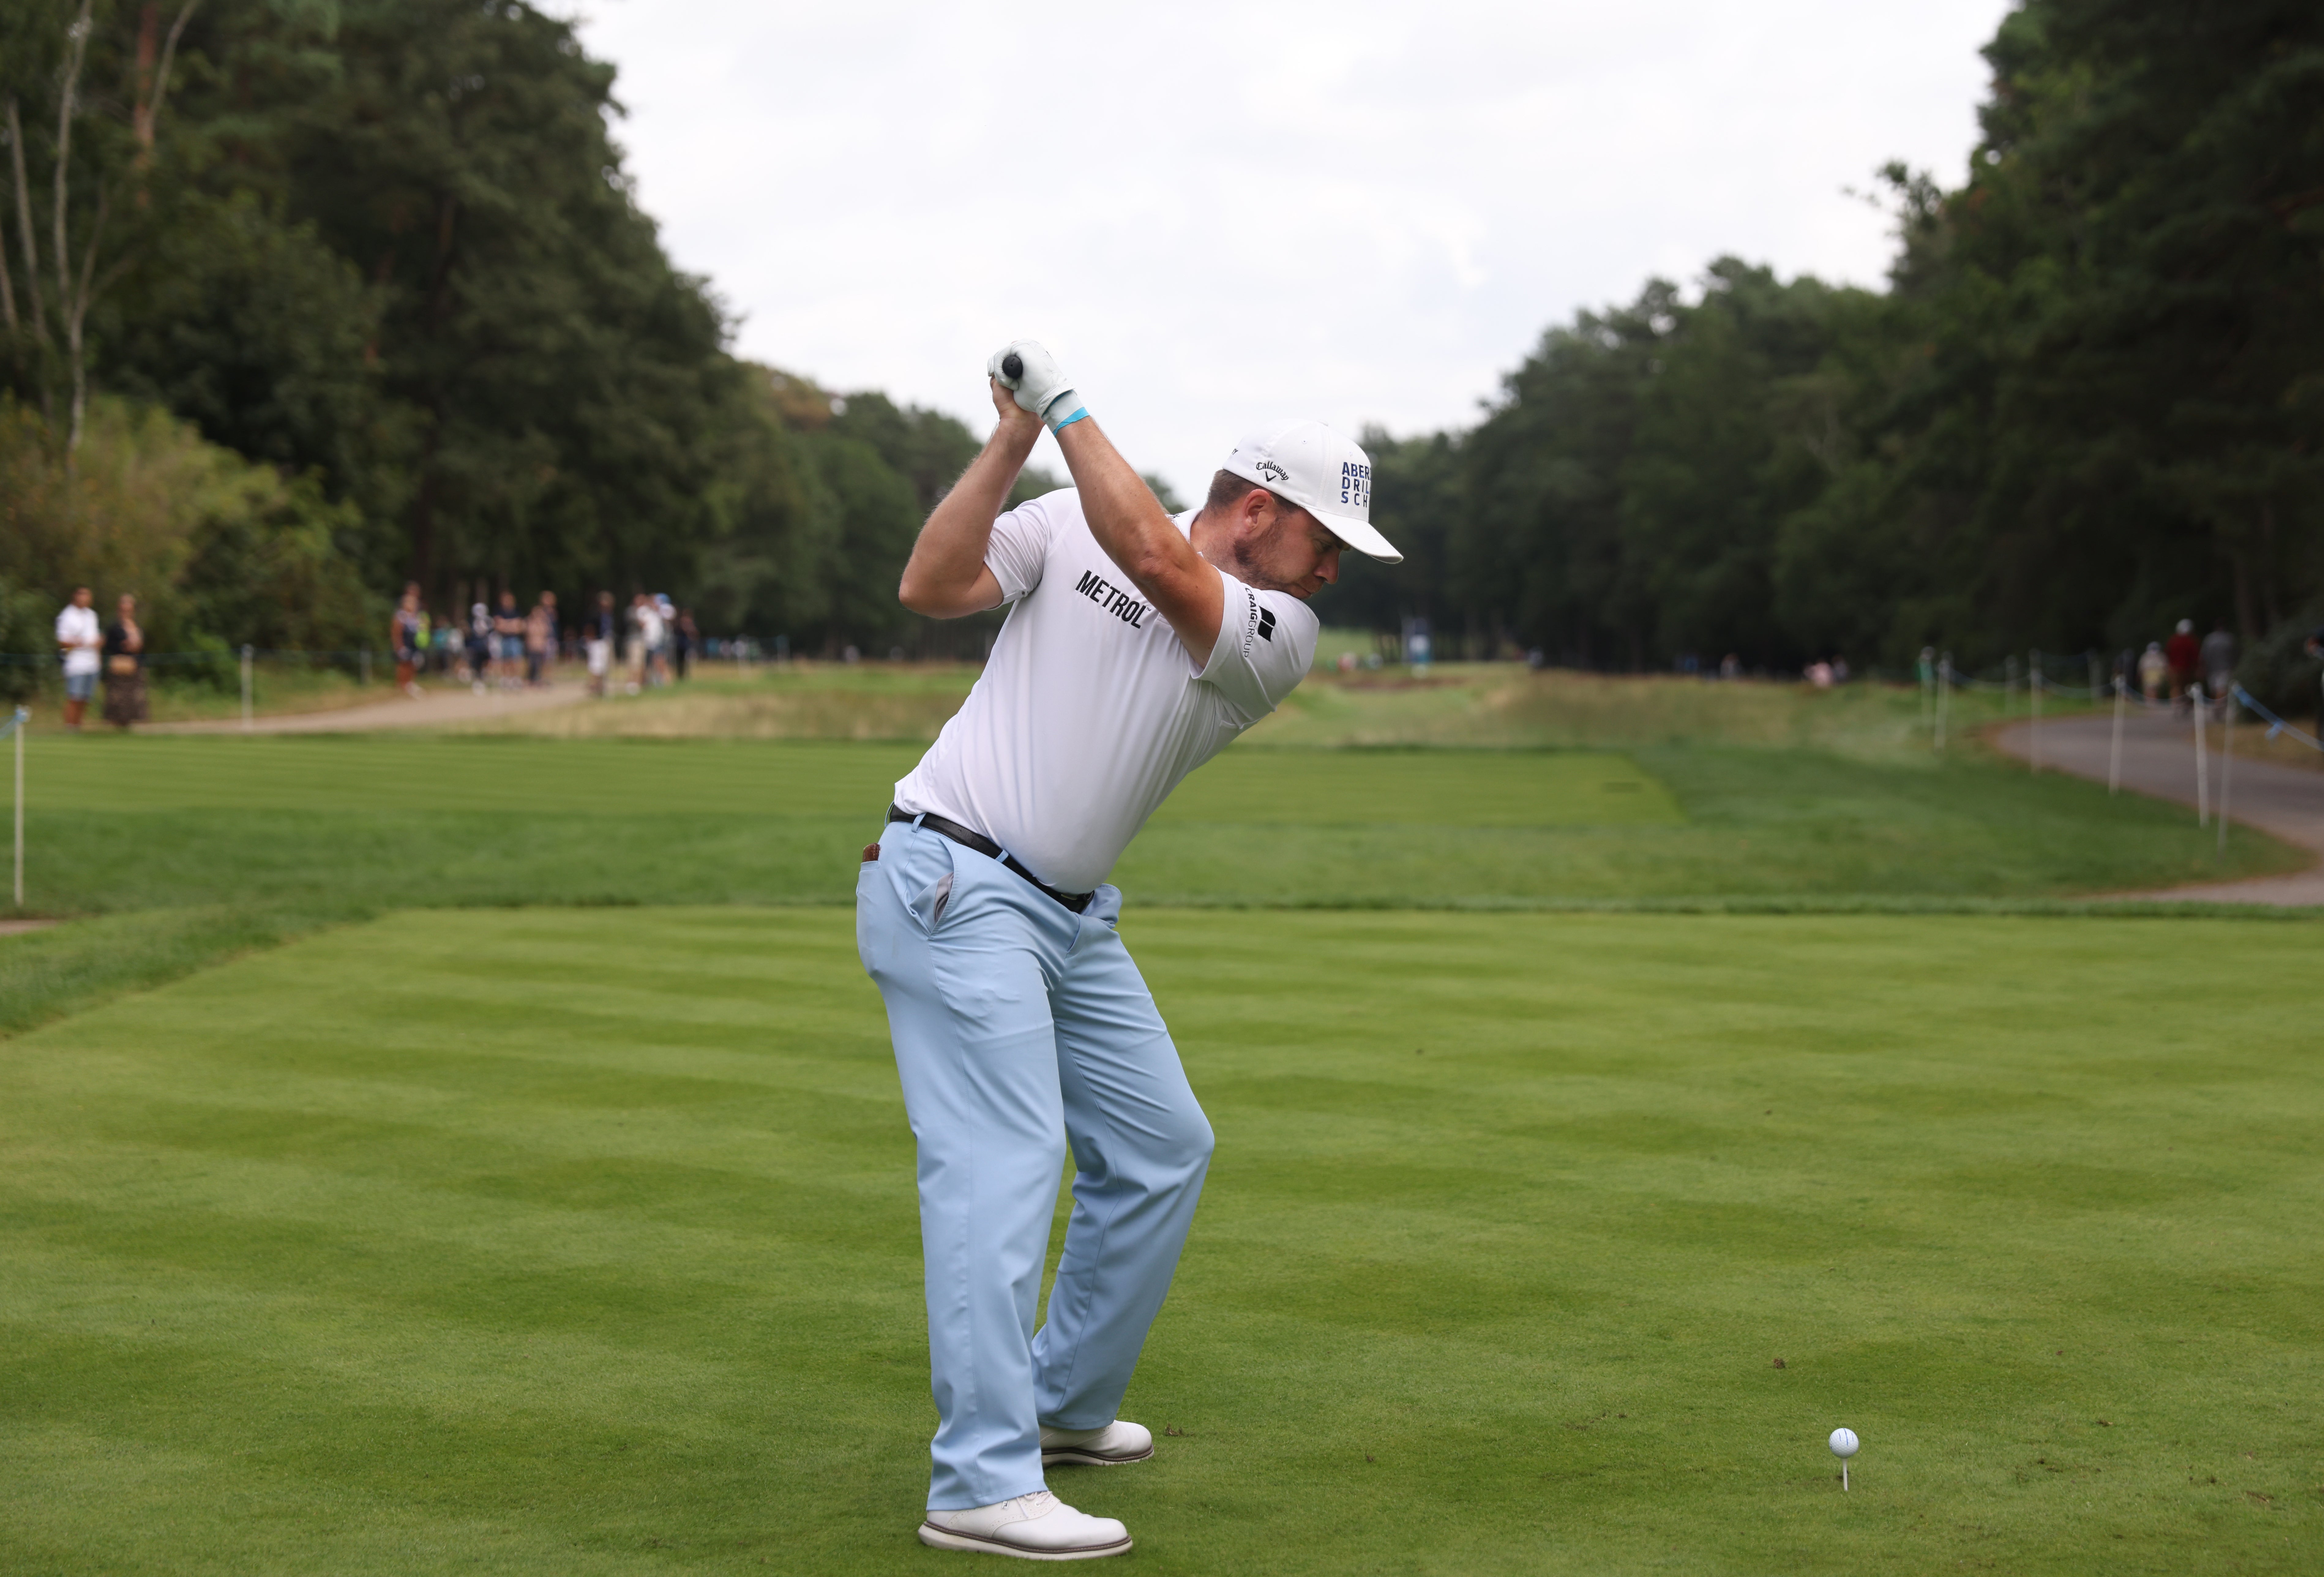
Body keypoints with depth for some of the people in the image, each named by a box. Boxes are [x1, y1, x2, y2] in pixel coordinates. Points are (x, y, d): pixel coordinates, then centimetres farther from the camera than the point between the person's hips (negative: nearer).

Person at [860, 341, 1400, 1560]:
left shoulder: (1282, 637, -2)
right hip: (954, 886, -6)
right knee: (1005, 1159, -16)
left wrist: (1067, 407, -17)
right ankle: (982, 1484, -18)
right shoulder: (1072, 520, -4)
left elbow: (1158, 564, -20)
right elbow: (929, 589, -11)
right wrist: (1015, 434, -15)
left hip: (1075, 915, 6)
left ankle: (1065, 1402, 29)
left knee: (1163, 1148, 11)